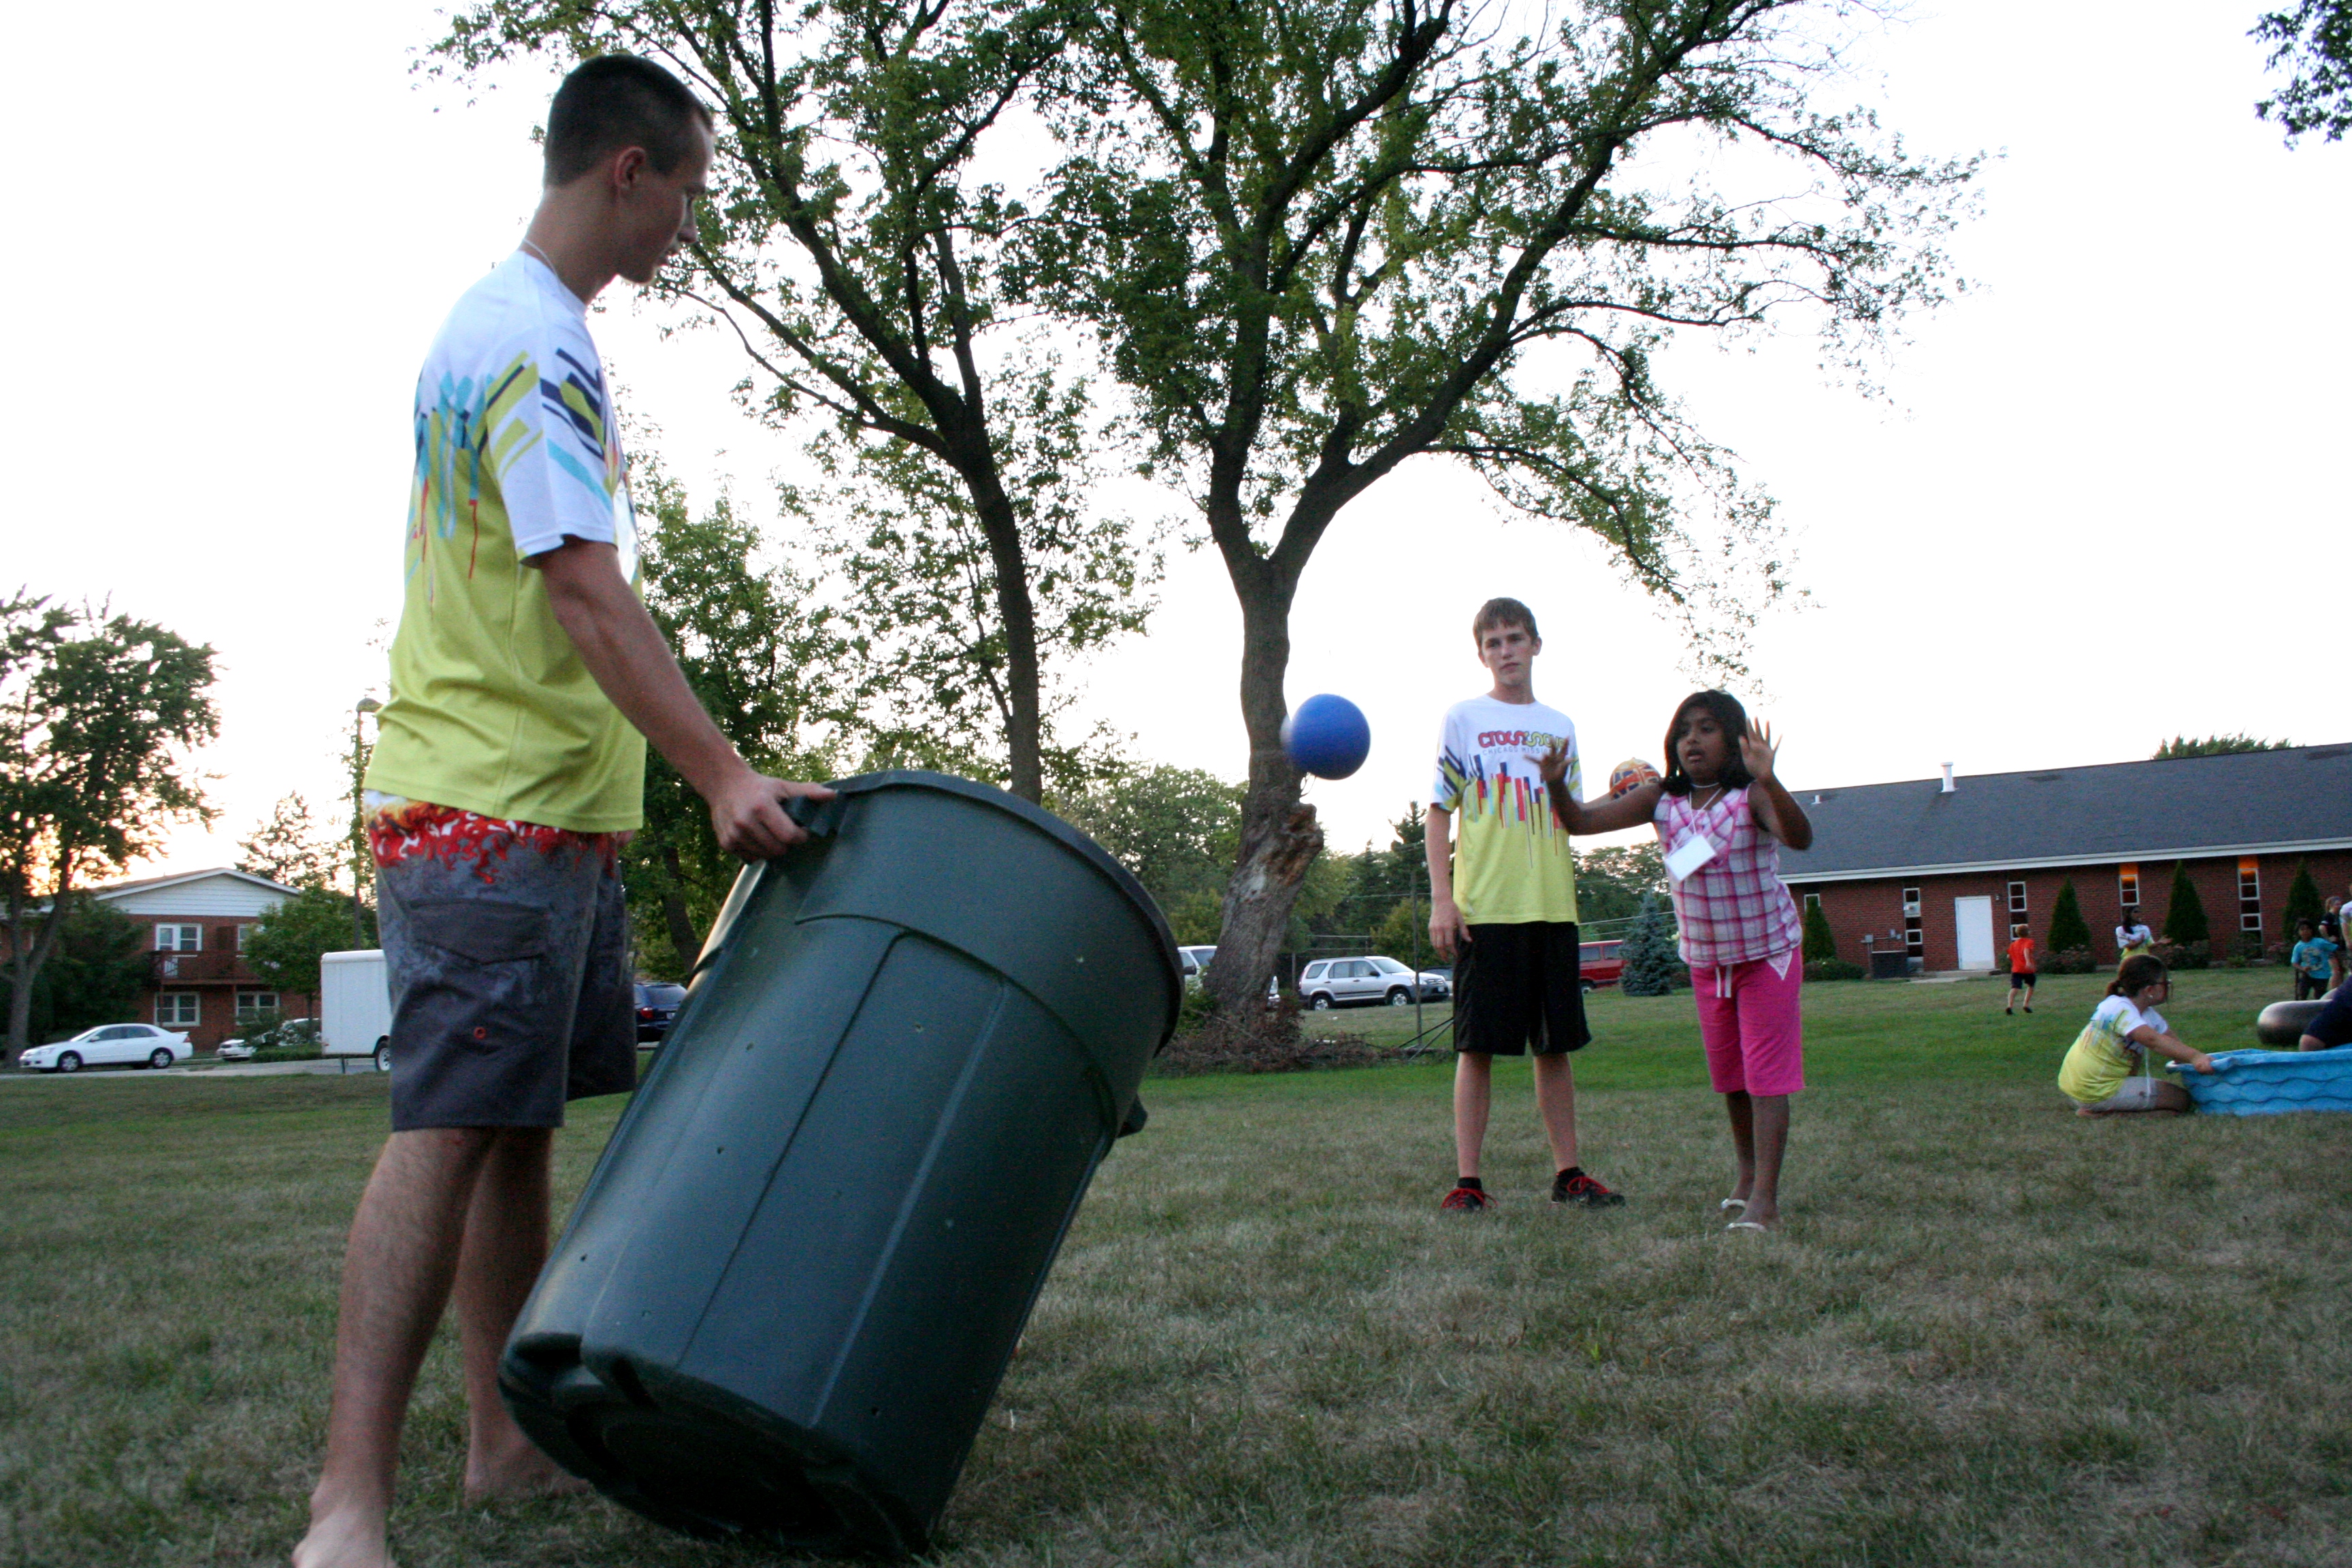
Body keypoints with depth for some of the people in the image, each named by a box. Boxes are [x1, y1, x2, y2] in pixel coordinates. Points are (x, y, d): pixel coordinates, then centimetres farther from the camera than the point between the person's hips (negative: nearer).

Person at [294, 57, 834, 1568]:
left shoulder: (499, 327, 21)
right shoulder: (536, 341, -12)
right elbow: (584, 592, -23)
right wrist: (721, 771, -28)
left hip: (555, 811, 10)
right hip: (495, 809, -10)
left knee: (521, 1125, 11)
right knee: (454, 1127, -13)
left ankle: (511, 1442, 20)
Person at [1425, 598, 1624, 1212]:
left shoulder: (1560, 727, 15)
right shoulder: (1463, 719, 3)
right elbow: (1440, 811, 1)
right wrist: (1441, 900, -8)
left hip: (1552, 907, 4)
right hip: (1485, 909, -4)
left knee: (1556, 1044, 9)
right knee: (1477, 1045, -2)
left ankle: (1568, 1172, 19)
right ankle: (1468, 1181, 4)